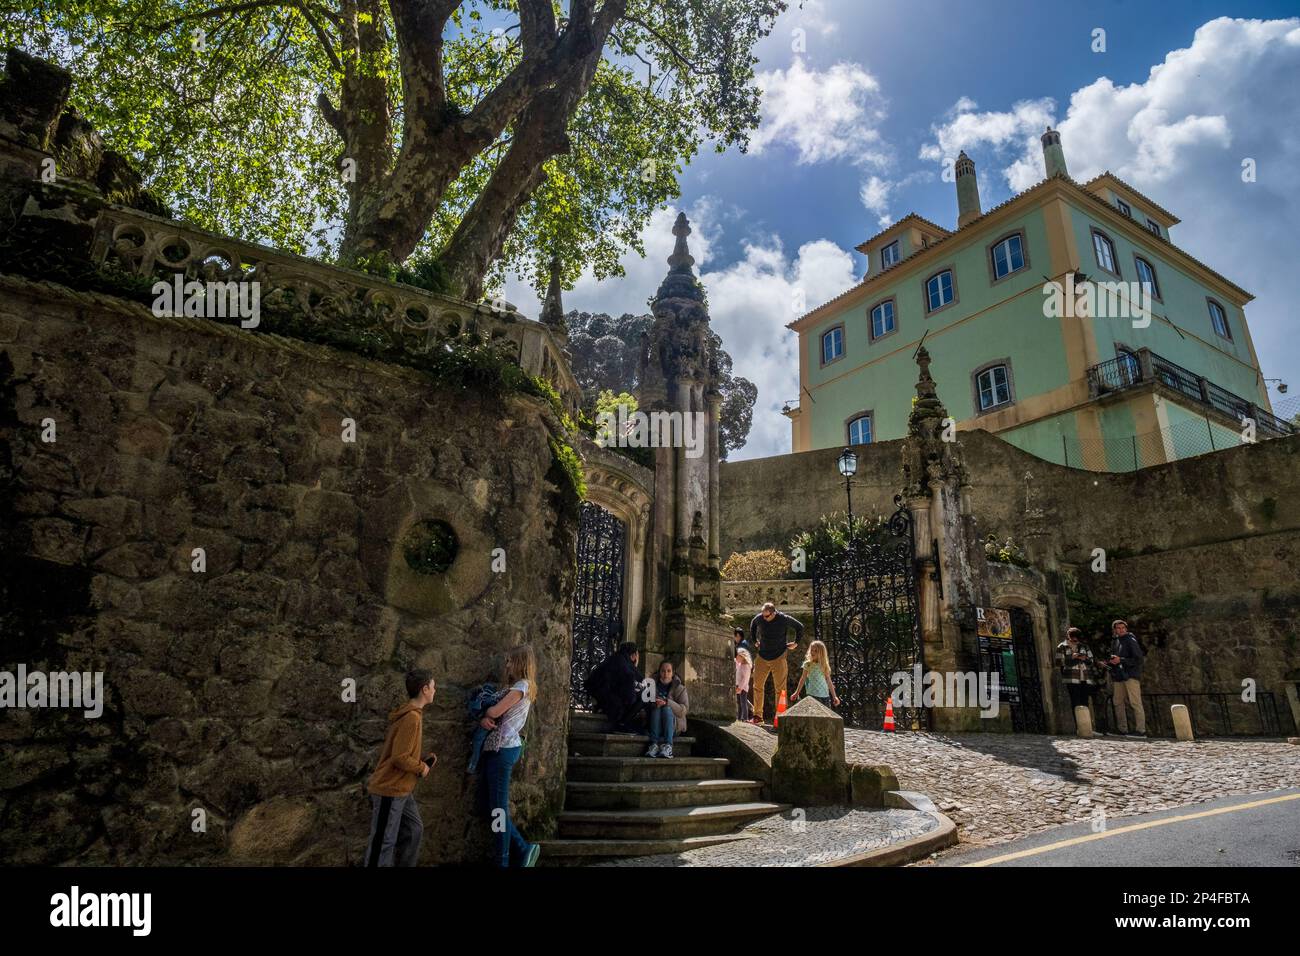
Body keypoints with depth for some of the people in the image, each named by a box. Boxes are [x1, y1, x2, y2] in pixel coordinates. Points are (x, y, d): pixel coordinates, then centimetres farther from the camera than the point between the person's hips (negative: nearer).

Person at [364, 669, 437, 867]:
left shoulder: (410, 714, 10)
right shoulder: (411, 717, -23)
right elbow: (399, 758, -25)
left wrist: (420, 763, 7)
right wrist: (422, 768, -11)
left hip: (401, 788, 10)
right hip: (390, 789, -10)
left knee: (414, 830, 15)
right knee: (383, 842, -1)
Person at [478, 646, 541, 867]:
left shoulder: (521, 686, -11)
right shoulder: (519, 686, 18)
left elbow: (494, 711, -19)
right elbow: (496, 715, 13)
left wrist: (486, 711, 3)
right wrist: (485, 719, -9)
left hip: (502, 750, -9)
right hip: (499, 749, 9)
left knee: (498, 808, -3)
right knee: (496, 807, 11)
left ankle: (503, 862, 5)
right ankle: (523, 848, 14)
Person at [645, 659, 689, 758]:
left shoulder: (679, 688, 0)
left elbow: (684, 709, -13)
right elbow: (645, 705, -3)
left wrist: (666, 703, -27)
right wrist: (653, 704, -27)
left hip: (674, 725, -1)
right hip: (655, 725, 1)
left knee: (667, 709, -30)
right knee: (656, 709, -28)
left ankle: (667, 746, -43)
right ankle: (654, 744, -41)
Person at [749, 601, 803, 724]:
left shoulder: (784, 619, -12)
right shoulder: (759, 618, -5)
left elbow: (800, 627, 6)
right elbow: (752, 626, 20)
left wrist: (796, 643, 6)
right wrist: (754, 641, 18)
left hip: (779, 657, -3)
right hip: (762, 657, 3)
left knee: (780, 689, -2)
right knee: (757, 686, 2)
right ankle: (758, 716, 10)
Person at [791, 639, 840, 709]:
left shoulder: (824, 665, 6)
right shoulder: (808, 664, 0)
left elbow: (829, 681, 10)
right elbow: (803, 679, 6)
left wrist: (834, 696, 8)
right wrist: (797, 693, 4)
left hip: (825, 695, 3)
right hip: (812, 695, -3)